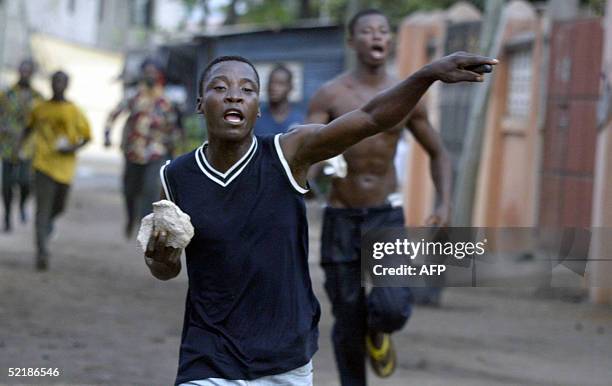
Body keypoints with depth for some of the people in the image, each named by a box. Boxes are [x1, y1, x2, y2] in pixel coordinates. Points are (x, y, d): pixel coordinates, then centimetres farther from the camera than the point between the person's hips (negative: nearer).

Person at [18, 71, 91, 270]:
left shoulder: (74, 112, 0)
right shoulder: (40, 109, 5)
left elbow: (87, 137, 6)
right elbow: (29, 127, 21)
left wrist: (74, 148, -12)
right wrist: (20, 144, 5)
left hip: (64, 168, 1)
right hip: (43, 165, -1)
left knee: (59, 207, 14)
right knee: (42, 208, -13)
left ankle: (48, 222, 51)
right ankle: (42, 252, -18)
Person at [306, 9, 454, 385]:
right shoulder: (328, 95, -8)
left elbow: (438, 153, 12)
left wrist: (445, 204, -5)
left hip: (386, 217, 1)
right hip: (341, 221, 0)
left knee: (393, 309, -20)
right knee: (348, 322, 4)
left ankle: (378, 330, 19)